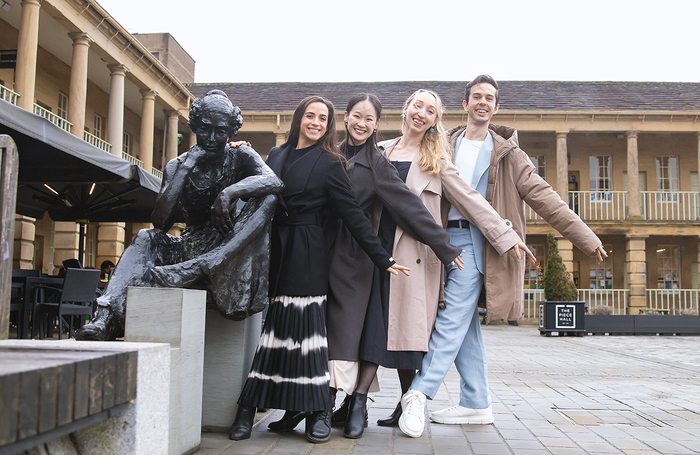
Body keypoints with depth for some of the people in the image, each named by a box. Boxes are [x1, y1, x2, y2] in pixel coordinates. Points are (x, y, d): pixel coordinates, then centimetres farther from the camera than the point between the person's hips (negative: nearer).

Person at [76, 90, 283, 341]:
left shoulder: (241, 157, -3)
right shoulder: (177, 166, 1)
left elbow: (274, 181, -25)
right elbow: (160, 223, -12)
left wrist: (230, 192, -40)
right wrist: (186, 168, -17)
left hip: (230, 248, -2)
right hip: (190, 248, 3)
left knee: (267, 198, -27)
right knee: (145, 238, -22)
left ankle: (195, 269, -43)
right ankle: (105, 318, -41)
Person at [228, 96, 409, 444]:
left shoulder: (328, 163, 2)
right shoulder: (276, 155, 15)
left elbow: (351, 213, -2)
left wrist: (382, 258, -6)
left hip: (306, 254, -4)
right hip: (273, 249, 4)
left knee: (305, 323, -7)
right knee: (265, 322, 0)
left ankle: (318, 413, 3)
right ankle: (247, 409, 6)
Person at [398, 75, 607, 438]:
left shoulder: (507, 152, 7)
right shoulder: (446, 145, 14)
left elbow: (542, 197, 2)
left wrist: (585, 238, -3)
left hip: (474, 241, -3)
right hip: (446, 238, 4)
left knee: (452, 320, -12)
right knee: (465, 326, 7)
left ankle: (419, 394, -9)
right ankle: (476, 404, 14)